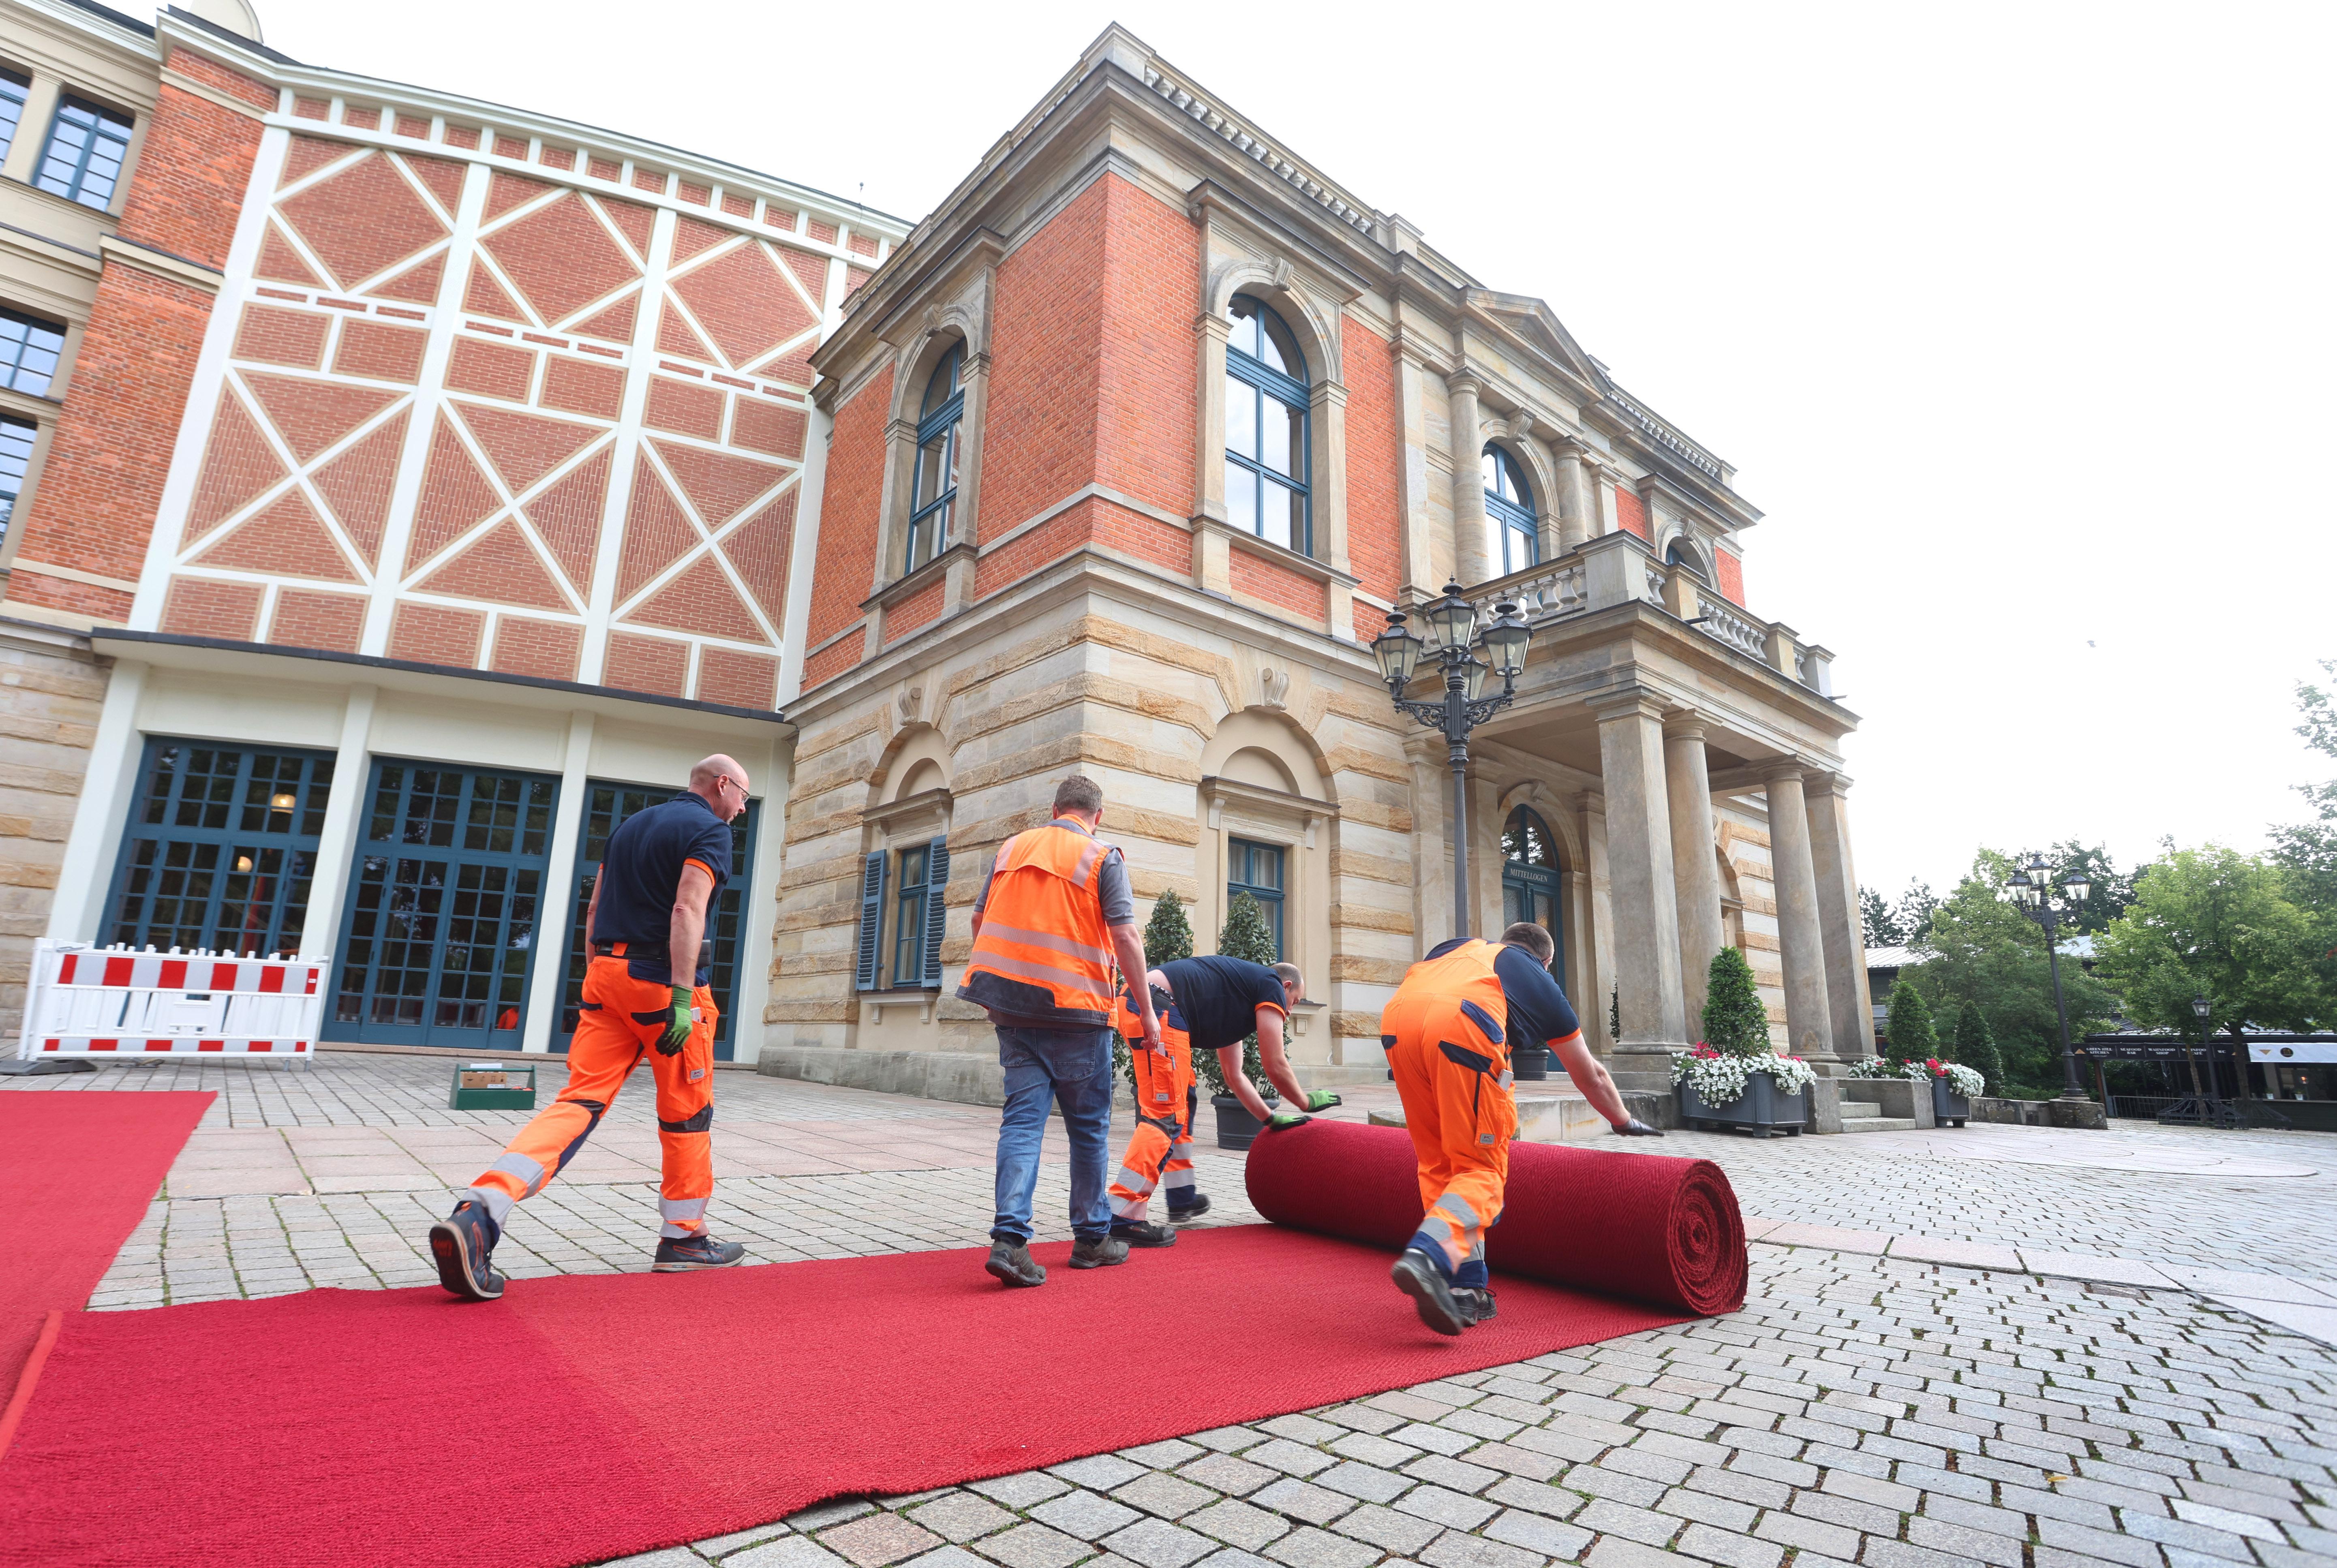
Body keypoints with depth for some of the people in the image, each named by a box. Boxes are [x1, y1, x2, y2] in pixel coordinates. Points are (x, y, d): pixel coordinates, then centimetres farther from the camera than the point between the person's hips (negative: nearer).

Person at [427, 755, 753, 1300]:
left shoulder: (629, 825, 20)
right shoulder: (710, 830, -6)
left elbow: (593, 912, 20)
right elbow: (688, 911, -19)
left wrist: (596, 982, 24)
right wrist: (682, 998, -23)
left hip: (606, 973, 7)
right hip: (663, 979, -7)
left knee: (580, 1100, 1)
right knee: (687, 1112, 7)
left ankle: (477, 1214, -17)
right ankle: (683, 1237, 17)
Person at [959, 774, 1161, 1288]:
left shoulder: (1011, 849, 11)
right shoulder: (1103, 858, -3)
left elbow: (980, 921, 17)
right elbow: (1125, 936, -10)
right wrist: (1146, 1010, -5)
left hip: (1012, 1007, 4)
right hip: (1076, 1008, -4)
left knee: (1022, 1120, 5)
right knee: (1088, 1128, 10)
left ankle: (1009, 1239, -7)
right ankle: (1092, 1239, 21)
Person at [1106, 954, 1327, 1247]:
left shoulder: (1237, 1002, 33)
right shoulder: (1271, 985, 9)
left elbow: (1234, 1077, 39)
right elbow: (1275, 1066, 6)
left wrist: (1271, 1118, 42)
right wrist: (1307, 1101, 23)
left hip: (1132, 1002, 10)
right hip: (1157, 1006, -10)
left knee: (1183, 1100, 23)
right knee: (1167, 1114, -9)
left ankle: (1182, 1199, 30)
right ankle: (1121, 1219, -12)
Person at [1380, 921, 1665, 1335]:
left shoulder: (1458, 947, 39)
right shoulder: (1540, 980, 31)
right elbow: (1590, 1075, 41)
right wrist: (1624, 1121, 60)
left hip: (1397, 1020, 4)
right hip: (1462, 1026, -4)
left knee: (1439, 1164, 17)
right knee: (1481, 1168, 6)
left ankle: (1465, 1289, 15)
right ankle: (1427, 1256, -17)